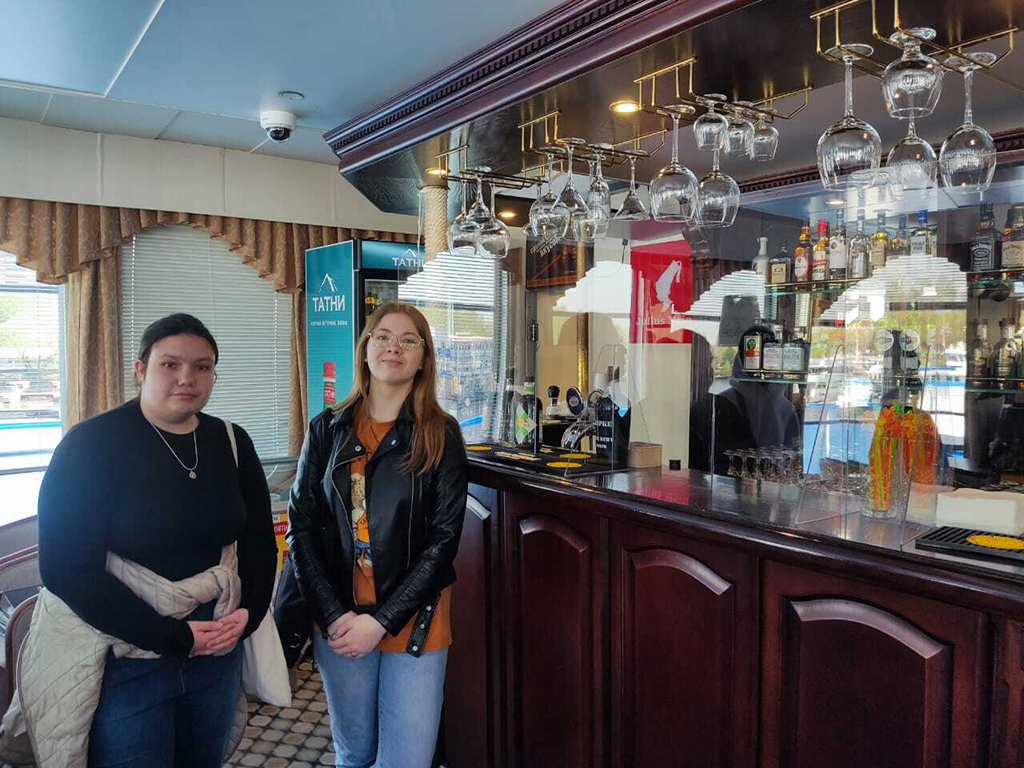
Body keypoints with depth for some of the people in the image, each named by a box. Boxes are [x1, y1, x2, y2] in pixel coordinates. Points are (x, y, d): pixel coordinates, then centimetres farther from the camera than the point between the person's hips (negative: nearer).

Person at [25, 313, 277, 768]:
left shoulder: (231, 443, 2)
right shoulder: (91, 444, -12)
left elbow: (260, 539, 8)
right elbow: (68, 568, -16)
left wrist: (249, 611, -8)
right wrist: (172, 636, -17)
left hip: (217, 652, 5)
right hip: (123, 661, -4)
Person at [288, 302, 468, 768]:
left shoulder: (441, 434, -4)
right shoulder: (327, 429, 2)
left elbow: (444, 537, -7)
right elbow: (300, 527, 0)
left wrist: (383, 620, -13)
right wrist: (333, 615, -10)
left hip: (414, 619, -2)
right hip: (336, 619, 2)